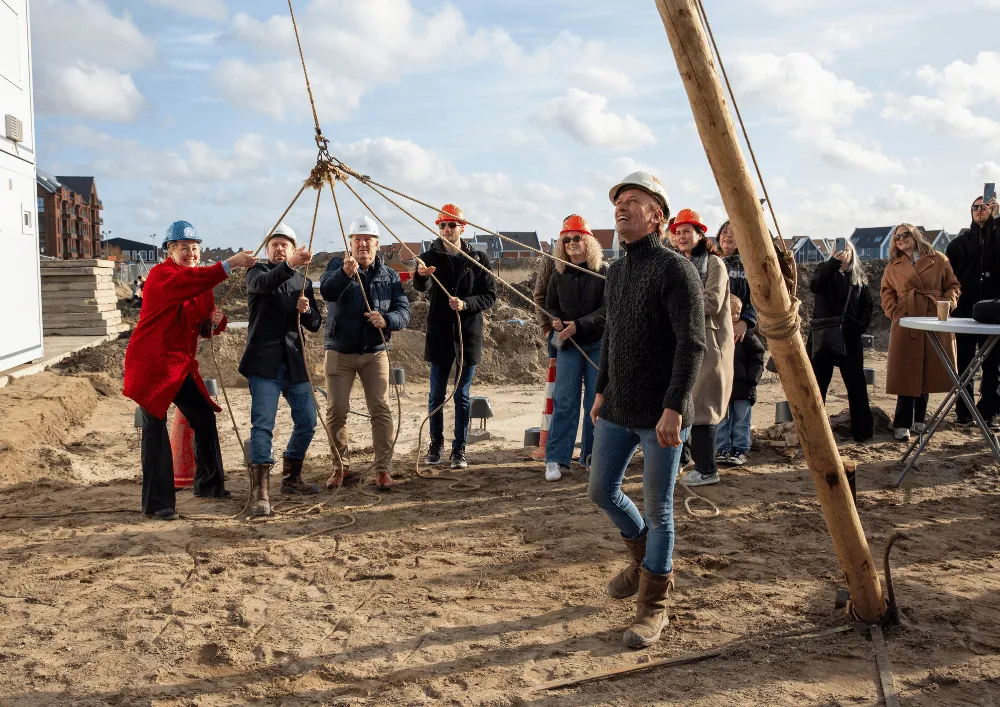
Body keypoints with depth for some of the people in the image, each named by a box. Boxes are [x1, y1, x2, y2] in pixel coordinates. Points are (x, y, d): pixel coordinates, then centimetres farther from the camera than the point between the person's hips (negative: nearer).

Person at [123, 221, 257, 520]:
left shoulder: (201, 278, 12)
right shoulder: (161, 274, -12)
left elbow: (205, 329, 16)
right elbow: (189, 282, -36)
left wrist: (215, 321, -8)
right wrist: (229, 264, -44)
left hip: (182, 364, 8)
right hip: (151, 363, -8)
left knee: (205, 418, 11)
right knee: (155, 428, -7)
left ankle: (209, 484, 27)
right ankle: (156, 503, -2)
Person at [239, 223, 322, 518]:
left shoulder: (303, 281, 17)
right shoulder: (257, 273, 3)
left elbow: (315, 325, 15)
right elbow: (264, 283, -24)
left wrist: (307, 310, -8)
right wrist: (290, 265, -42)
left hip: (294, 363, 5)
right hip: (264, 361, -5)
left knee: (307, 422, 8)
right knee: (262, 424, -11)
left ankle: (291, 479, 27)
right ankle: (261, 492, -11)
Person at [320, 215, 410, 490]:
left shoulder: (390, 275, 6)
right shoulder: (337, 265, -1)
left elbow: (403, 311, -2)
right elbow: (327, 291, -23)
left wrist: (386, 320, -24)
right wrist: (345, 274, -44)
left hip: (375, 353, 1)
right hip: (339, 352, -1)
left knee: (381, 410, -4)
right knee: (336, 411, 3)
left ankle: (383, 468, 5)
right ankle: (341, 465, 20)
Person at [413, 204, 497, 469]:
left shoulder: (478, 259, 1)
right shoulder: (430, 257, -2)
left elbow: (490, 295, 0)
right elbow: (422, 287, -21)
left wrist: (466, 304, -18)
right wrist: (420, 275, -45)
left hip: (468, 335, 0)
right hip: (439, 335, 0)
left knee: (462, 396, 6)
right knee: (436, 395, 9)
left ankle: (459, 449, 14)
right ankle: (436, 444, 25)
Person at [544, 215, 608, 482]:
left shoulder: (604, 272, -4)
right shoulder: (559, 275, 7)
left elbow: (607, 309, -11)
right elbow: (550, 307, 17)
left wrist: (578, 325, -21)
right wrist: (557, 322, -6)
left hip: (599, 343, -2)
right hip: (568, 344, 2)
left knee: (596, 401, 4)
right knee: (563, 400, -3)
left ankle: (591, 456, 15)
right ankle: (556, 459, -1)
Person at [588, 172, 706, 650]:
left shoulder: (675, 270, -14)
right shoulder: (615, 273, 12)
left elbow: (691, 344, -19)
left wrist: (673, 408, -23)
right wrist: (602, 390, 20)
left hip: (660, 416, -8)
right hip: (617, 411, 8)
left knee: (658, 511, 1)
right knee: (602, 492, 15)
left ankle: (652, 607, 17)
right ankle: (645, 559, 41)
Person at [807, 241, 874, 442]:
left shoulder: (859, 277, 13)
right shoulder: (825, 272, 5)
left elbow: (868, 304, 16)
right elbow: (814, 285, -17)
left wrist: (862, 324, 0)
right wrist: (833, 262, -25)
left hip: (850, 339, 2)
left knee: (856, 385, 3)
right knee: (818, 383, 2)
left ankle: (862, 430, 10)